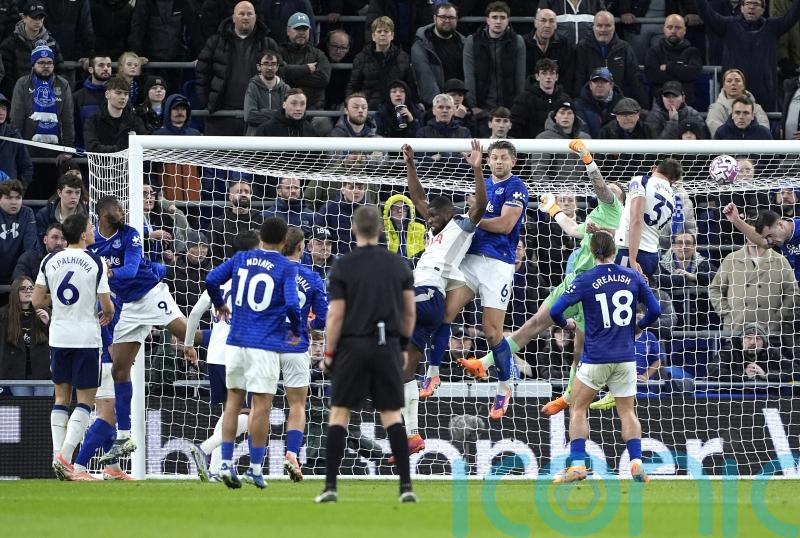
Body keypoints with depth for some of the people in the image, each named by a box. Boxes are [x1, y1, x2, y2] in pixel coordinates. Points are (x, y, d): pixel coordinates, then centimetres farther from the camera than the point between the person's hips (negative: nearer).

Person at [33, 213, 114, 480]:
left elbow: (36, 301, 4)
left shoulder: (50, 261, 3)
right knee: (85, 399, 2)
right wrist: (107, 314, 16)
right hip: (86, 337, -4)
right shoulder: (95, 262, -8)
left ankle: (58, 454, 5)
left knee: (61, 397, 14)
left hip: (58, 337, 4)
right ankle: (65, 455, -12)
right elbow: (107, 305, -7)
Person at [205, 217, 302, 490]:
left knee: (234, 399, 11)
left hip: (236, 341, 4)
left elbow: (211, 280, 4)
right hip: (266, 345, -4)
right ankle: (255, 468, 1)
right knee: (262, 405, 0)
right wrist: (296, 331, 3)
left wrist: (219, 304, 23)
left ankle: (226, 463, 6)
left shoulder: (241, 259, 6)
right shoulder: (286, 268, -5)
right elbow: (291, 303, -15)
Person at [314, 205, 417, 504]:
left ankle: (330, 486, 1)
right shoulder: (398, 264, 4)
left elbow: (335, 315, -8)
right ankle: (406, 485, -2)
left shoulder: (343, 266, -6)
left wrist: (329, 353, 1)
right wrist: (404, 345, 20)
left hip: (353, 346, -3)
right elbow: (409, 312, 7)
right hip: (388, 346, 3)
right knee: (391, 415, 7)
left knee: (339, 414, 5)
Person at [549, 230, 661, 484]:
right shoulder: (633, 277, 1)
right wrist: (639, 325, 22)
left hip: (595, 358, -3)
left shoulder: (585, 280, -6)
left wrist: (566, 323, 12)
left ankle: (577, 464, -1)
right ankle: (637, 463, -3)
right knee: (627, 412, 13)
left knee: (578, 408, 10)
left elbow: (555, 310, -10)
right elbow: (655, 309, 3)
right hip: (625, 357, 3)